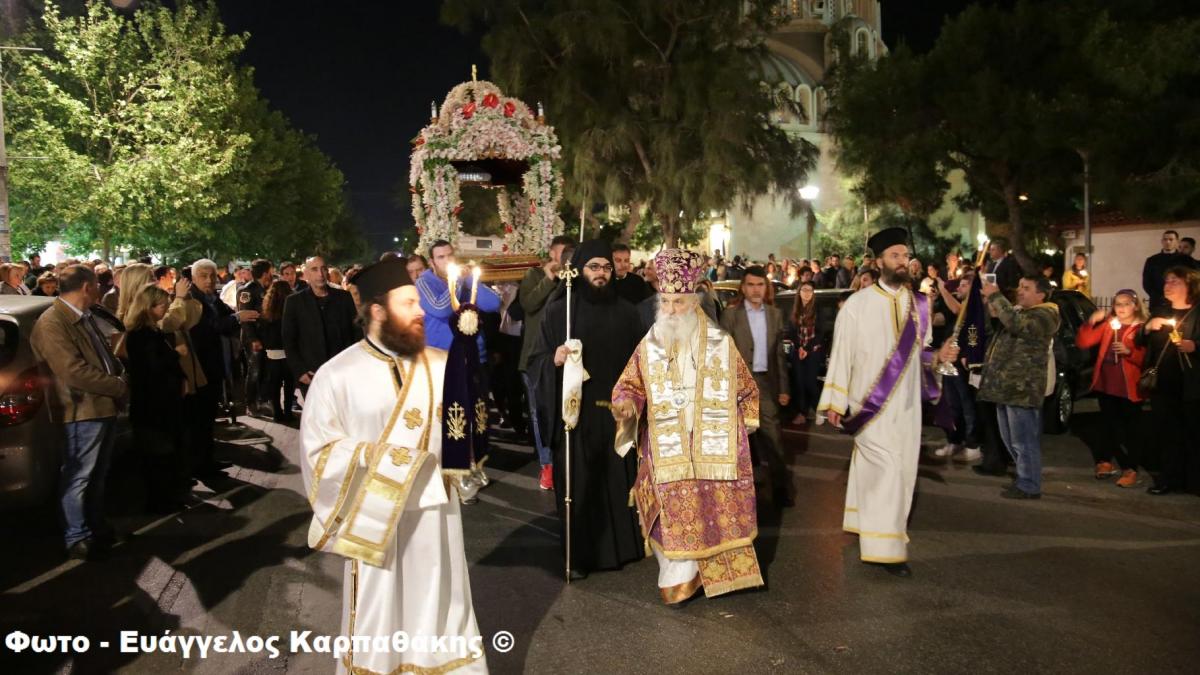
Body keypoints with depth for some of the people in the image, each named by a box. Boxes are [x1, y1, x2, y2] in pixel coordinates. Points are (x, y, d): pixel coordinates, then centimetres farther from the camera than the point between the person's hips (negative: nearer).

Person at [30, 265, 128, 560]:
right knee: (79, 477, 3)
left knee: (97, 475, 19)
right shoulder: (51, 323, -17)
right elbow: (75, 372, -24)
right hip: (84, 411, -9)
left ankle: (97, 526, 32)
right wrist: (120, 386, -16)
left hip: (104, 406, 9)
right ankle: (78, 538, 14)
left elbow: (105, 355, 20)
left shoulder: (84, 318, 13)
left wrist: (120, 374, -1)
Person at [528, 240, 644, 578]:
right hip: (575, 412, -2)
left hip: (616, 411, 3)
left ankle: (621, 545, 26)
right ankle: (578, 555, 16)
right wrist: (554, 359, -23)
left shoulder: (626, 312, 6)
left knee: (619, 480, 9)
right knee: (578, 485, 3)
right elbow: (535, 362, -3)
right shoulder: (558, 310, -2)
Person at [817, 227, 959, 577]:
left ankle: (869, 529, 28)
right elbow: (842, 352, -7)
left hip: (906, 403, 5)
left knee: (902, 469, 11)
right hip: (872, 403, -5)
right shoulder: (858, 304, -6)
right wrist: (835, 401, -9)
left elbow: (919, 352, 15)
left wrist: (939, 356, -7)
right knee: (886, 469, -10)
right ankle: (885, 547, -1)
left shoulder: (918, 304, 7)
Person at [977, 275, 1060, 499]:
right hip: (1007, 385, 10)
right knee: (1012, 440, 17)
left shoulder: (1044, 315, -11)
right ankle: (1025, 478, 29)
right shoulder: (1019, 310, 20)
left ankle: (1029, 486, 4)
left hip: (1021, 387, -10)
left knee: (1023, 441, -4)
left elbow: (1016, 323, -28)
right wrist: (992, 305, 10)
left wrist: (996, 296, -20)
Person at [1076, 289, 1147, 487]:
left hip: (1129, 388, -5)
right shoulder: (1108, 324, 11)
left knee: (1131, 430, 0)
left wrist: (1129, 351, -26)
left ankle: (1131, 470, 5)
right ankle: (1105, 462, 27)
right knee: (1110, 427, 16)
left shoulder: (1142, 328, -3)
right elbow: (1082, 343, 4)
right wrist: (1091, 322, -8)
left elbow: (1146, 359, -11)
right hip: (1105, 384, 5)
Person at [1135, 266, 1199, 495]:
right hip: (1162, 384, 4)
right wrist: (1147, 328, -3)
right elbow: (1140, 343, 17)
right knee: (1165, 432, 6)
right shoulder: (1160, 312, 16)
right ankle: (1168, 478, 13)